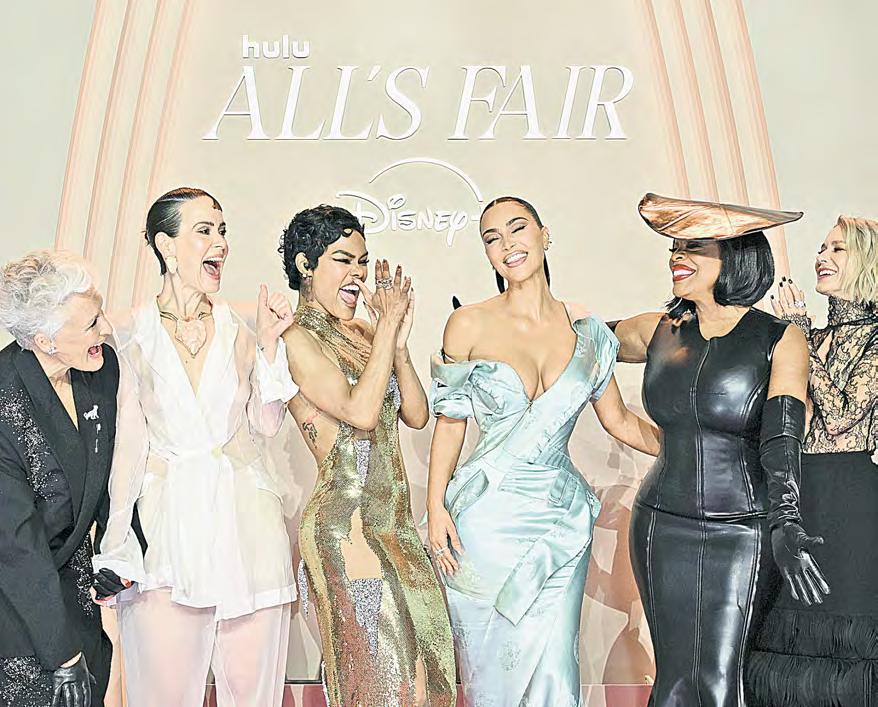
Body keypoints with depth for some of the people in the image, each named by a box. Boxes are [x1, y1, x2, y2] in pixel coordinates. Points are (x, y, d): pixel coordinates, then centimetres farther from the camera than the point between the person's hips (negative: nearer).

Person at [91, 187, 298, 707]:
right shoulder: (133, 336, 1)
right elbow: (129, 441, 2)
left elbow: (267, 423, 3)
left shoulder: (241, 327, 4)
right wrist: (116, 543, -2)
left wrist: (269, 343, -6)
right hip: (167, 518, -1)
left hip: (245, 513, 1)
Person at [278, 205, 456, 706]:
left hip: (397, 525, 8)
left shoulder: (364, 334, 12)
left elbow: (417, 415, 6)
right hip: (345, 528, -7)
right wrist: (388, 328, -13)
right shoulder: (296, 340, -9)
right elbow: (360, 411, -22)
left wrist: (399, 341, -5)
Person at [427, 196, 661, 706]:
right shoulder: (470, 325, -3)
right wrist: (436, 506, -5)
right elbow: (450, 422, 1)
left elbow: (619, 421, 12)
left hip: (561, 520, 2)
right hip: (486, 518, -2)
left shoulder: (587, 331, 4)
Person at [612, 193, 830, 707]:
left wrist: (784, 522, -32)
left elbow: (782, 435, -18)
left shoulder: (781, 340, -6)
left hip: (744, 532, -3)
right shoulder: (658, 332, 4)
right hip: (664, 528, 3)